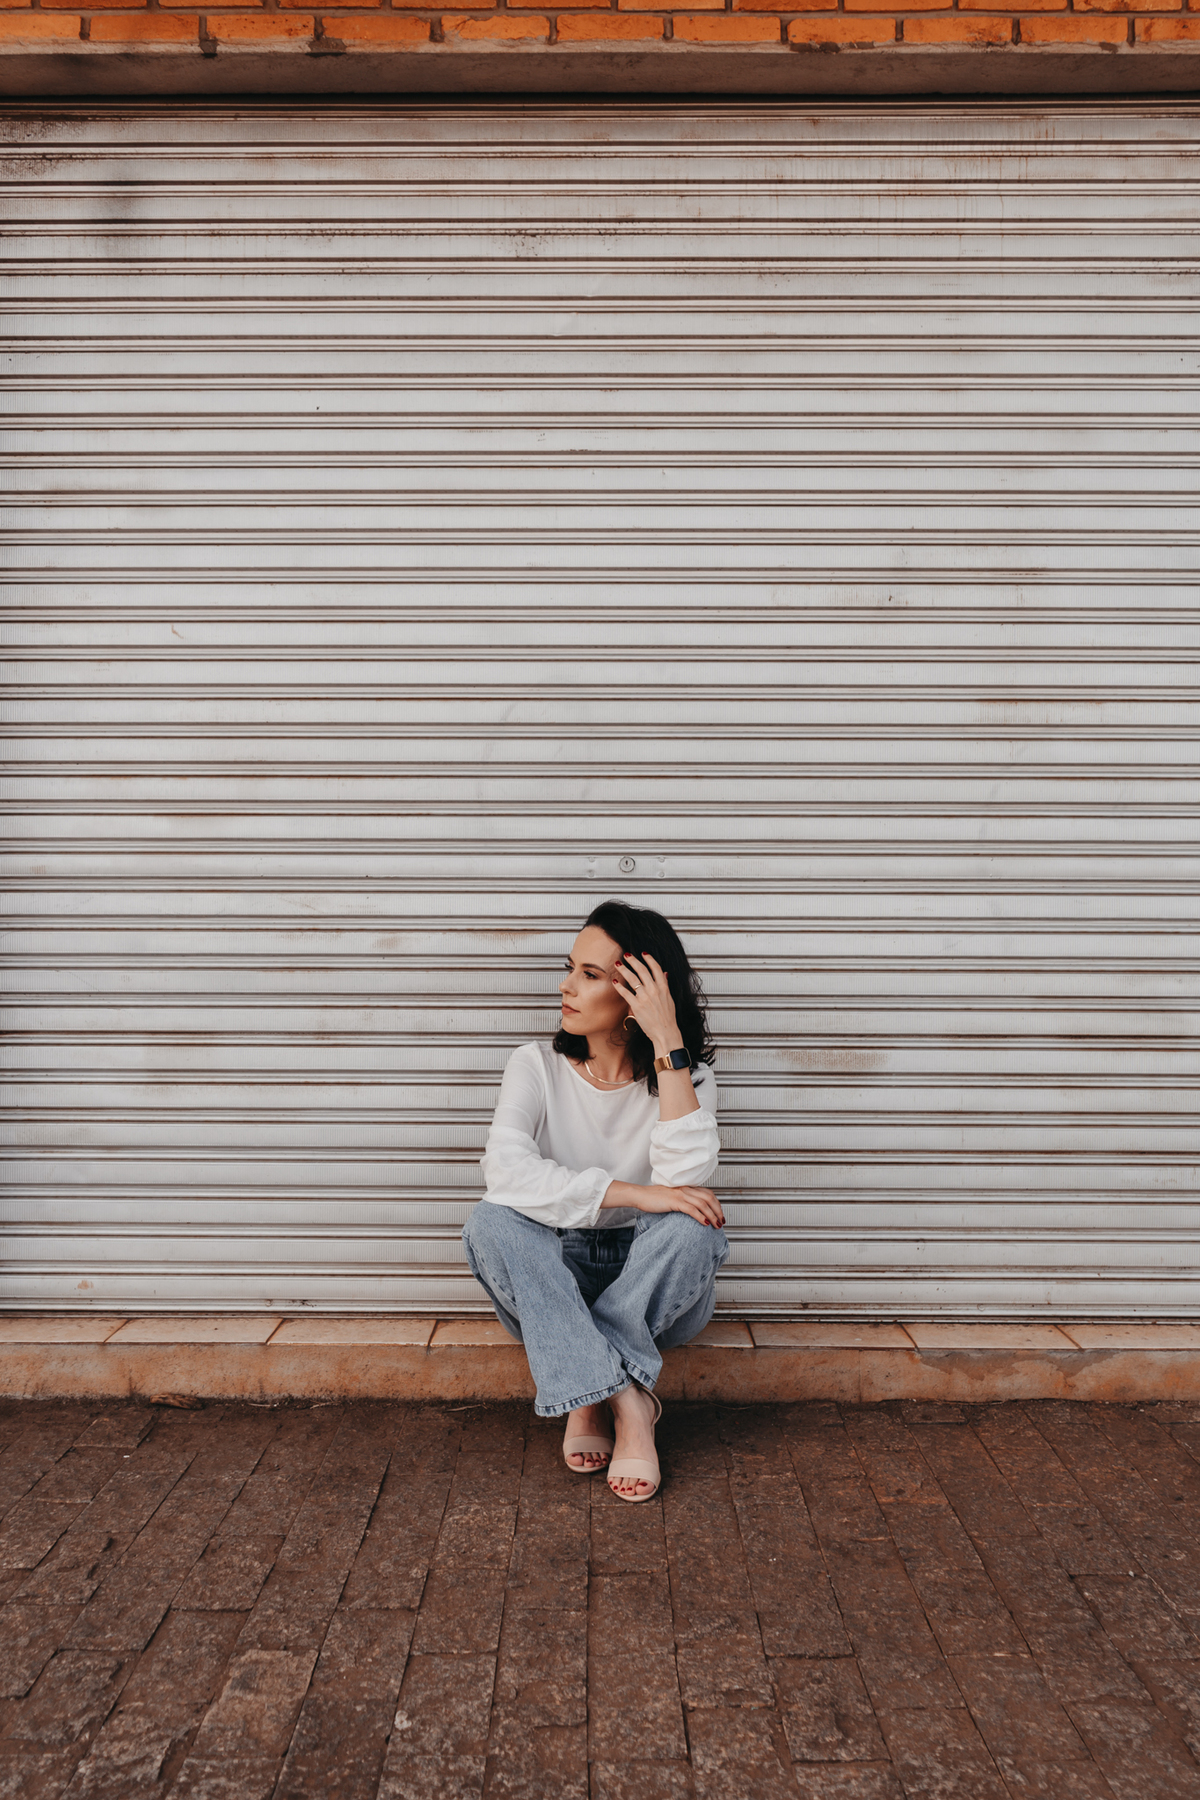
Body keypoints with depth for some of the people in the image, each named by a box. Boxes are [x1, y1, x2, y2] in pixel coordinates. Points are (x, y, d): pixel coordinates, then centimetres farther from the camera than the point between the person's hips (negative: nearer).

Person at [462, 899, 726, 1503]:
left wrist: (668, 1045, -26)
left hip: (655, 1292, -1)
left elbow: (687, 1181, -27)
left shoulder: (685, 1077, -6)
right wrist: (634, 1194, -32)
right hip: (552, 1284, 1)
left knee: (691, 1227, -32)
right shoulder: (536, 1066, -4)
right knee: (490, 1224, -29)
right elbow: (505, 1171, -24)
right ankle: (627, 1404, -28)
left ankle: (590, 1395, -21)